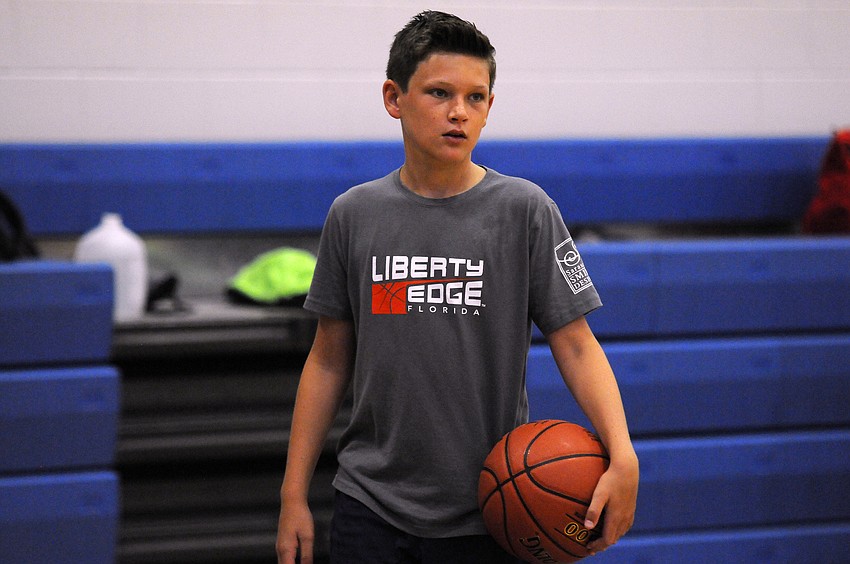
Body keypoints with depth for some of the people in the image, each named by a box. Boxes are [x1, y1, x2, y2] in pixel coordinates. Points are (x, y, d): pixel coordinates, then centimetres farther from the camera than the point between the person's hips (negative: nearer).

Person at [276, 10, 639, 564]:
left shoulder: (526, 210, -3)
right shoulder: (354, 215, 3)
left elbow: (575, 344, -6)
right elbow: (329, 360, 9)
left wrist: (622, 457, -22)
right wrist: (294, 495, 5)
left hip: (487, 518, -1)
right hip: (370, 510, 2)